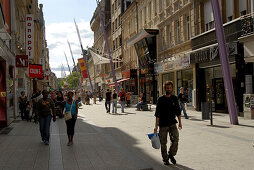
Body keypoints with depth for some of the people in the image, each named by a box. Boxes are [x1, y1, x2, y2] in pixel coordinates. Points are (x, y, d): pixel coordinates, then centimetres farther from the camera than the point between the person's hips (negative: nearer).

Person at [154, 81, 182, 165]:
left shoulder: (174, 98, 5)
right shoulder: (161, 99, -5)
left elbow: (178, 111, 13)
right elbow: (157, 113, -7)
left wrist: (180, 122, 12)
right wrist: (156, 126, -11)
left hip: (172, 123, 2)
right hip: (163, 124, -2)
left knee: (175, 139, -12)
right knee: (163, 143, 3)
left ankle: (171, 154, 10)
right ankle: (165, 159, 19)